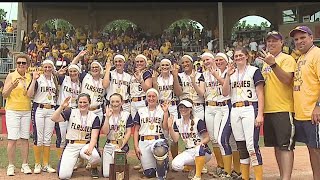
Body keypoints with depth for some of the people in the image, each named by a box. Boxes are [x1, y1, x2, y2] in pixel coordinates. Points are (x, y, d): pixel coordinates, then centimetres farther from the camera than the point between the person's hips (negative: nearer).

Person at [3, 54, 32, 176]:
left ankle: (25, 165, 12)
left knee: (25, 138, 5)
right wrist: (12, 87, -21)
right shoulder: (11, 76, -2)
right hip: (12, 110, -3)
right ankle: (11, 166, 5)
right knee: (12, 139, -5)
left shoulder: (29, 77, 10)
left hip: (26, 111, 4)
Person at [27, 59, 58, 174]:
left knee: (48, 138, 7)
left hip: (51, 110, 4)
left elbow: (57, 94, 11)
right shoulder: (38, 78, -1)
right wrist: (34, 80, -18)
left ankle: (46, 165, 13)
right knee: (38, 137, -3)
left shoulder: (55, 79, 14)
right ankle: (37, 164, 8)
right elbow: (30, 94, -13)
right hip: (39, 109, -4)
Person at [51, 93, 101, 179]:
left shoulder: (94, 117, 0)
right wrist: (62, 106, -23)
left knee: (95, 156, -35)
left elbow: (94, 137, -9)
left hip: (86, 145, 0)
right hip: (71, 146, 1)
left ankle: (94, 168, 3)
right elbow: (54, 118, -10)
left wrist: (90, 148, -28)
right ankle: (70, 162, 23)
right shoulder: (71, 112, 2)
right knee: (63, 175, -14)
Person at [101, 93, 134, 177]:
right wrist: (107, 117, -16)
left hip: (122, 145, -1)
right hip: (109, 145, 1)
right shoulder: (107, 115, 4)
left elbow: (128, 132, -2)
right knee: (106, 174, -6)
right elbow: (105, 132, -7)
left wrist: (121, 146, -12)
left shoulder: (127, 115, 0)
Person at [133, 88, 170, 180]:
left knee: (160, 150, -39)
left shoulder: (162, 110, 8)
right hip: (144, 142, 2)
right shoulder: (141, 111, 12)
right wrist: (136, 146, 1)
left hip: (158, 140, -2)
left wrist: (166, 112, -9)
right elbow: (136, 130, 11)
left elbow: (166, 128, -4)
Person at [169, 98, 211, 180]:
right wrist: (170, 127, -18)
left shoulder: (198, 121, -9)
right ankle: (193, 167, 8)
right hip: (188, 152, 4)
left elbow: (207, 138, -8)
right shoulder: (177, 122, 6)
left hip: (203, 152, -4)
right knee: (175, 165, -24)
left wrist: (200, 143, -29)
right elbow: (175, 139, -4)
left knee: (199, 148, -41)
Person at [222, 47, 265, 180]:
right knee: (241, 146, 10)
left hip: (250, 109, -5)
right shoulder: (232, 73, 16)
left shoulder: (254, 71, 1)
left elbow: (260, 94, -4)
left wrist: (260, 114, -13)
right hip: (235, 111, 5)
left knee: (251, 145, -13)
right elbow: (225, 93, 7)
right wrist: (228, 75, -3)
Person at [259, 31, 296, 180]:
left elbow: (287, 79, -20)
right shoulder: (265, 61, 17)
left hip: (283, 110, -7)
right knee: (276, 145, 13)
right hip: (268, 110, 8)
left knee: (285, 145, -6)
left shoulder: (287, 59, -4)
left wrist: (273, 64, -27)